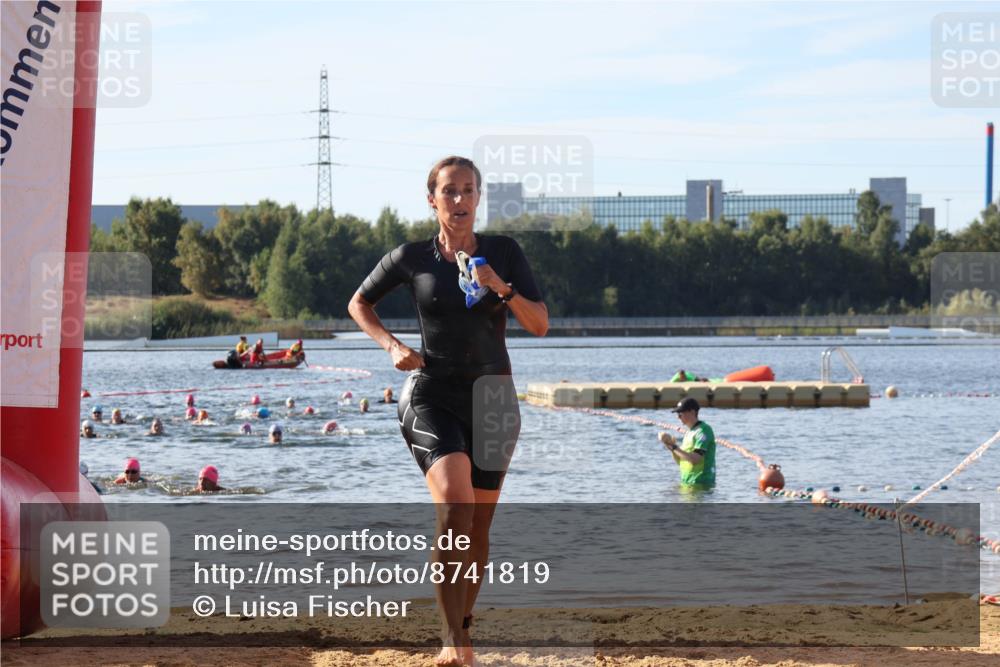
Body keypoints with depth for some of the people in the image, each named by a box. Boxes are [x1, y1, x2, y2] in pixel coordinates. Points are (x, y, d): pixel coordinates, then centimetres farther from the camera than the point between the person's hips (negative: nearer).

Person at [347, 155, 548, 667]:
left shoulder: (504, 254, 2)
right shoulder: (412, 258, 0)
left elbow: (540, 325, -1)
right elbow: (359, 304, 14)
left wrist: (502, 289, -17)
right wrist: (392, 345, -2)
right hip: (432, 395, -3)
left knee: (479, 524, 8)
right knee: (454, 506, -23)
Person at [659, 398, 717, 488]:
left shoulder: (703, 430, -11)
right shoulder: (689, 433, 18)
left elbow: (695, 459, -22)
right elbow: (680, 462, 19)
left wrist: (674, 447, -16)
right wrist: (671, 447, 1)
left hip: (700, 484, -9)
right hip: (686, 484, 9)